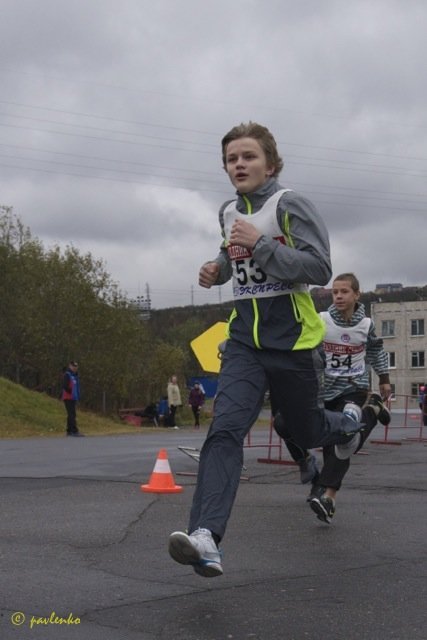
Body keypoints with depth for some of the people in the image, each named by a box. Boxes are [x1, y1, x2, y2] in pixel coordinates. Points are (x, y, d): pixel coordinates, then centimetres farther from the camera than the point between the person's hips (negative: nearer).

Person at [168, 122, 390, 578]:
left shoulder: (290, 206, -9)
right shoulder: (228, 212, 10)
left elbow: (320, 268, -19)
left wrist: (260, 244, -25)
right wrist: (218, 269, 8)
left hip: (293, 343, -4)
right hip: (245, 341, 4)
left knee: (307, 432, 14)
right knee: (225, 429, -18)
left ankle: (351, 422, 51)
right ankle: (206, 537, -30)